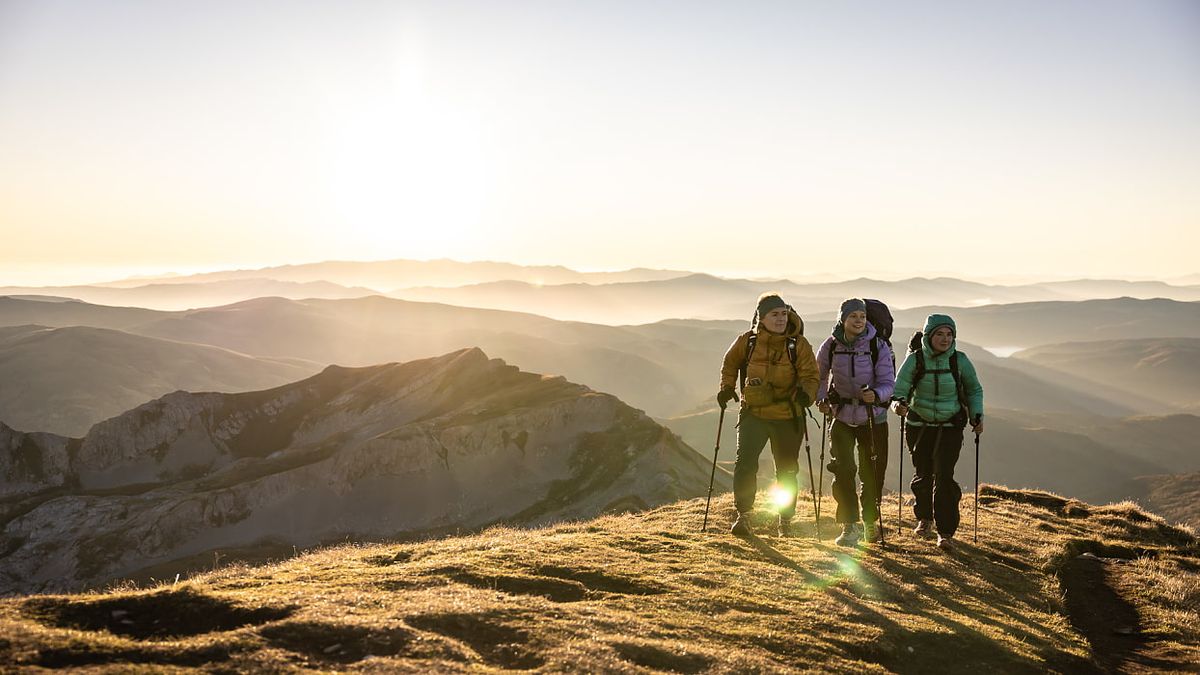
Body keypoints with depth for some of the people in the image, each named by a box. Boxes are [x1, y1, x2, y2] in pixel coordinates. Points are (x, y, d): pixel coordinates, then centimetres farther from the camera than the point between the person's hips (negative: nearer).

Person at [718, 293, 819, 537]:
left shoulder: (799, 344, -5)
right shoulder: (747, 341, -2)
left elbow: (811, 375, -6)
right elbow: (730, 363, 15)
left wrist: (805, 392, -26)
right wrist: (727, 387, 2)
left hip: (787, 417, 0)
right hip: (753, 413, 0)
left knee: (786, 470, 10)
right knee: (745, 463, -14)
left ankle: (785, 519, 27)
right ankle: (743, 515, -3)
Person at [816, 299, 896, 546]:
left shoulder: (879, 346, -11)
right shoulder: (831, 345, -6)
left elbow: (888, 383, -15)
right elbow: (819, 375, 10)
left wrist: (876, 395, -36)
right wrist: (821, 399, -5)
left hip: (873, 417, 0)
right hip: (842, 416, 0)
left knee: (872, 473, 7)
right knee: (843, 470, -11)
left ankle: (870, 522, 28)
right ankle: (849, 527, -2)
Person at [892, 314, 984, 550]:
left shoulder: (960, 360, -7)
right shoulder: (915, 360, -10)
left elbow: (974, 390, 9)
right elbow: (899, 390, -11)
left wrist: (977, 415, -3)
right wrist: (900, 404, -32)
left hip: (950, 427, -1)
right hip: (919, 426, 1)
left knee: (944, 476, -11)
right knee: (923, 475, 11)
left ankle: (946, 532, -3)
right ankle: (924, 517, 38)